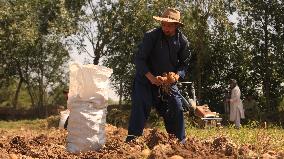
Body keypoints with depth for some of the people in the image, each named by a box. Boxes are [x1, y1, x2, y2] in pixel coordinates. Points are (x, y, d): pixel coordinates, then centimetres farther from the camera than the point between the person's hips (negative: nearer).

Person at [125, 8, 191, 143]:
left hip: (168, 81, 4)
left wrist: (177, 76, -20)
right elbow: (139, 59, -18)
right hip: (146, 79, -3)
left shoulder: (182, 41, -7)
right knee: (140, 108, -15)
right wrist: (151, 78, -30)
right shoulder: (151, 36, -19)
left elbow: (184, 64, 2)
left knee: (176, 109, 1)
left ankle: (180, 142, 14)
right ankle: (132, 140, -12)